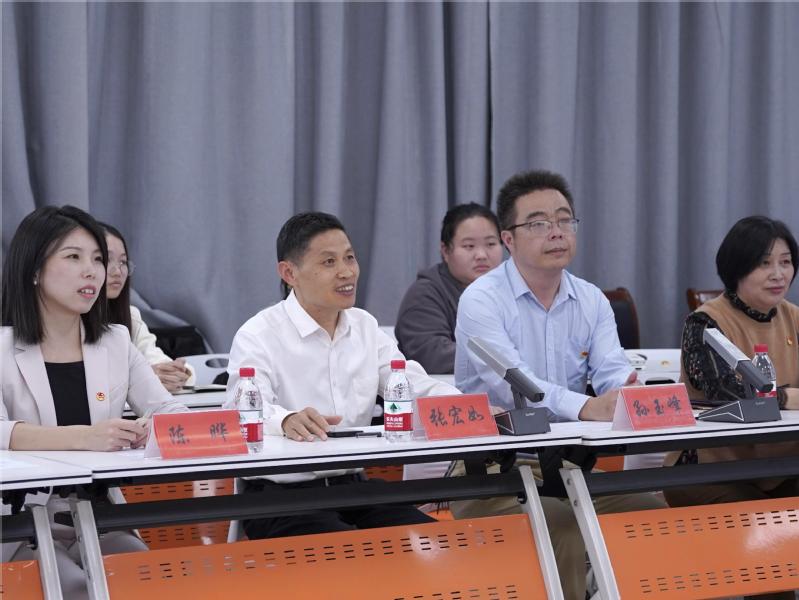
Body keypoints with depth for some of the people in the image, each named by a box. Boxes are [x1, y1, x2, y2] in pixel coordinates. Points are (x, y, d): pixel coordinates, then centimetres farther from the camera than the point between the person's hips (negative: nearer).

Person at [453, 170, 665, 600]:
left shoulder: (592, 301, 9)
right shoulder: (482, 300, -10)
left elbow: (612, 371, -5)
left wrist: (628, 390, -32)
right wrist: (586, 407, -42)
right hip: (494, 468, -6)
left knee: (652, 511, -12)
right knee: (559, 526, -31)